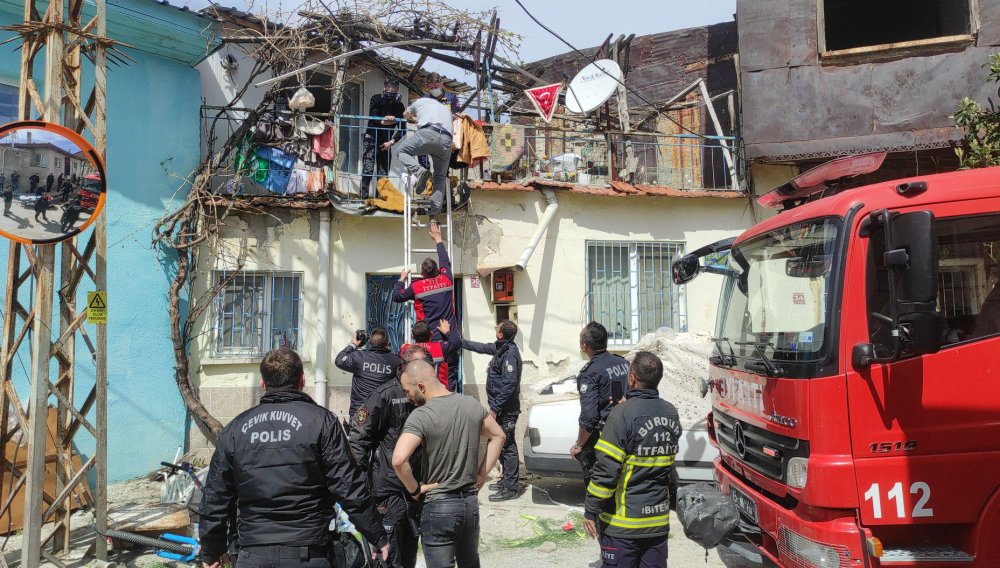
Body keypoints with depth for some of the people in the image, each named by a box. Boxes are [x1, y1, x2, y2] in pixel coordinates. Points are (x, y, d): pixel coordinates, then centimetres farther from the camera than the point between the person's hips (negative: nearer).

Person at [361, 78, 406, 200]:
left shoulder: (399, 105, 1)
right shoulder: (376, 99, -6)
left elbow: (401, 128, -1)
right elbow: (372, 117, -20)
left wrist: (391, 142, -13)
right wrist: (383, 121, -40)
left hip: (386, 143, 4)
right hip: (371, 140, -3)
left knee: (384, 174, 2)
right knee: (368, 171, -14)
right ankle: (363, 199, -14)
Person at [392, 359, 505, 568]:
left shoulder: (421, 415, -19)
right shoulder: (472, 404, 1)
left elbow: (398, 460, -30)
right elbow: (498, 436, 13)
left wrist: (414, 489, -13)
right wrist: (481, 475, 11)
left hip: (439, 506, -6)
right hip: (471, 501, 6)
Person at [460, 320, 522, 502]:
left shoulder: (510, 354, -21)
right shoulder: (501, 348, 9)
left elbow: (509, 385, -25)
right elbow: (482, 347, 27)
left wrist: (495, 408, -22)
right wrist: (461, 342, 33)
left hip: (506, 410, -10)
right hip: (502, 408, 10)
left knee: (507, 447, -5)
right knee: (502, 445, 18)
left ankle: (511, 488, 2)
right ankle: (507, 480, 30)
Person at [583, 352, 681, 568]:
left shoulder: (624, 414, -19)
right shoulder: (671, 414, 2)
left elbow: (606, 469, -19)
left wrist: (590, 511, -10)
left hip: (623, 523, -6)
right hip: (659, 519, 6)